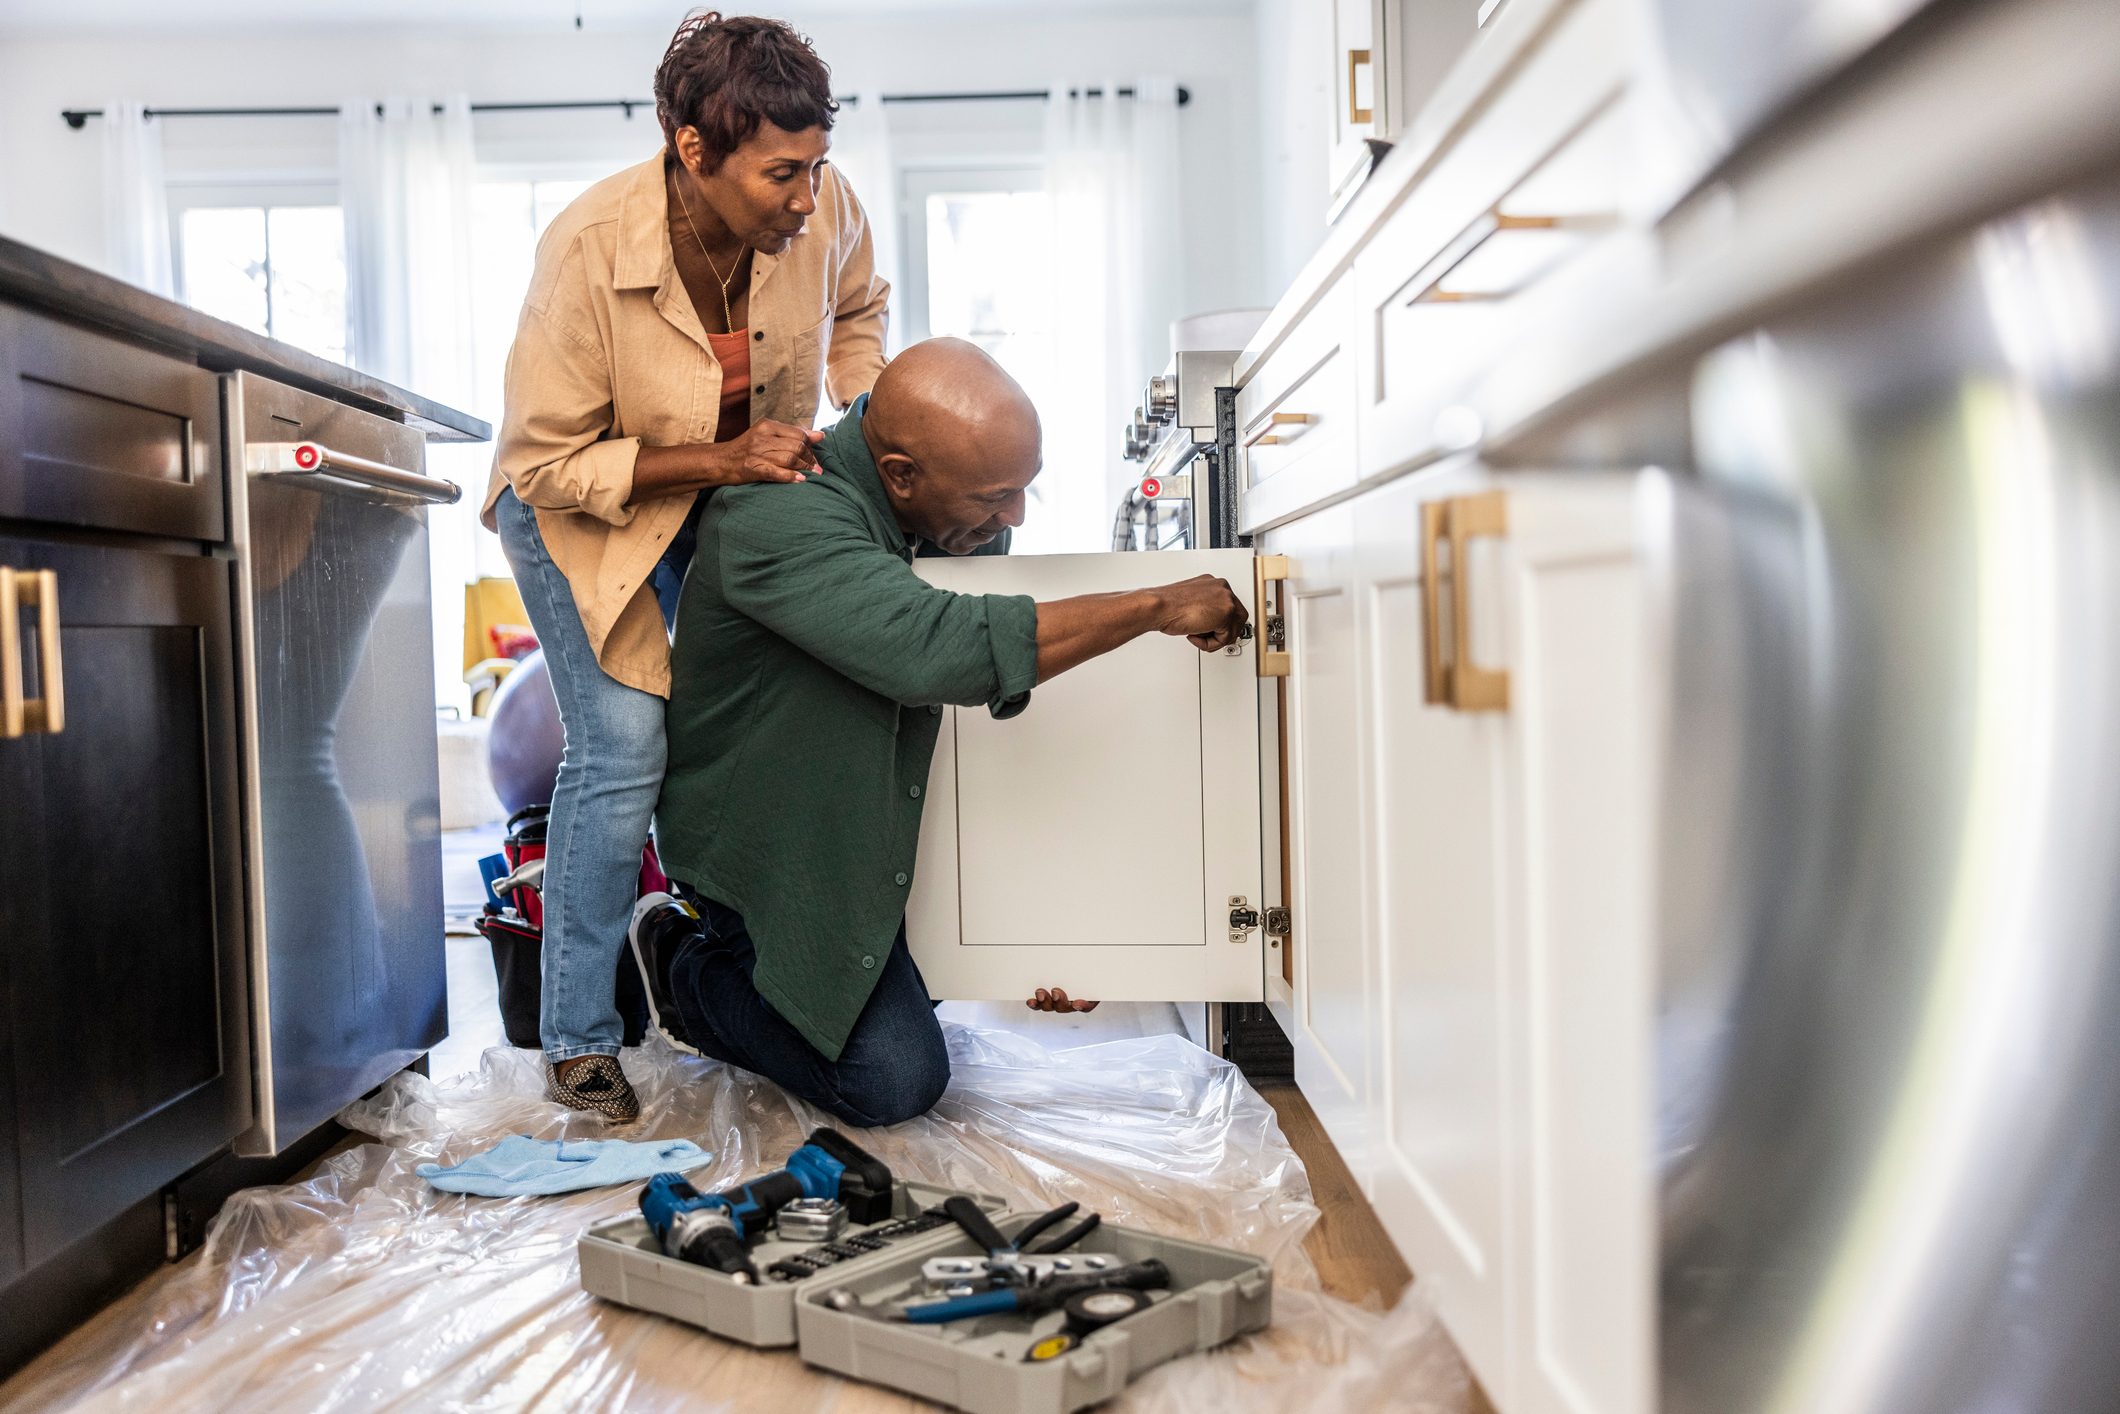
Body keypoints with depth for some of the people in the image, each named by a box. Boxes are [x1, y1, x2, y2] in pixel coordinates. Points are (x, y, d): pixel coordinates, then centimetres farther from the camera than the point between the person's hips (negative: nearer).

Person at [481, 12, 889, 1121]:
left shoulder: (825, 210, -20)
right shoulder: (587, 251, -32)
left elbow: (856, 311, 6)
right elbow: (544, 465, -24)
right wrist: (716, 461, -33)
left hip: (754, 481, 4)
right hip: (584, 500, -4)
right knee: (623, 750, -14)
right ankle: (577, 1040, 3)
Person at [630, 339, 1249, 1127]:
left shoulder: (968, 516, -7)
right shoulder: (779, 521, -32)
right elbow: (942, 651, -47)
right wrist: (1160, 606, -38)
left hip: (869, 819, 8)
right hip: (762, 845, -8)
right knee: (895, 1080, -10)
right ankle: (689, 967, 11)